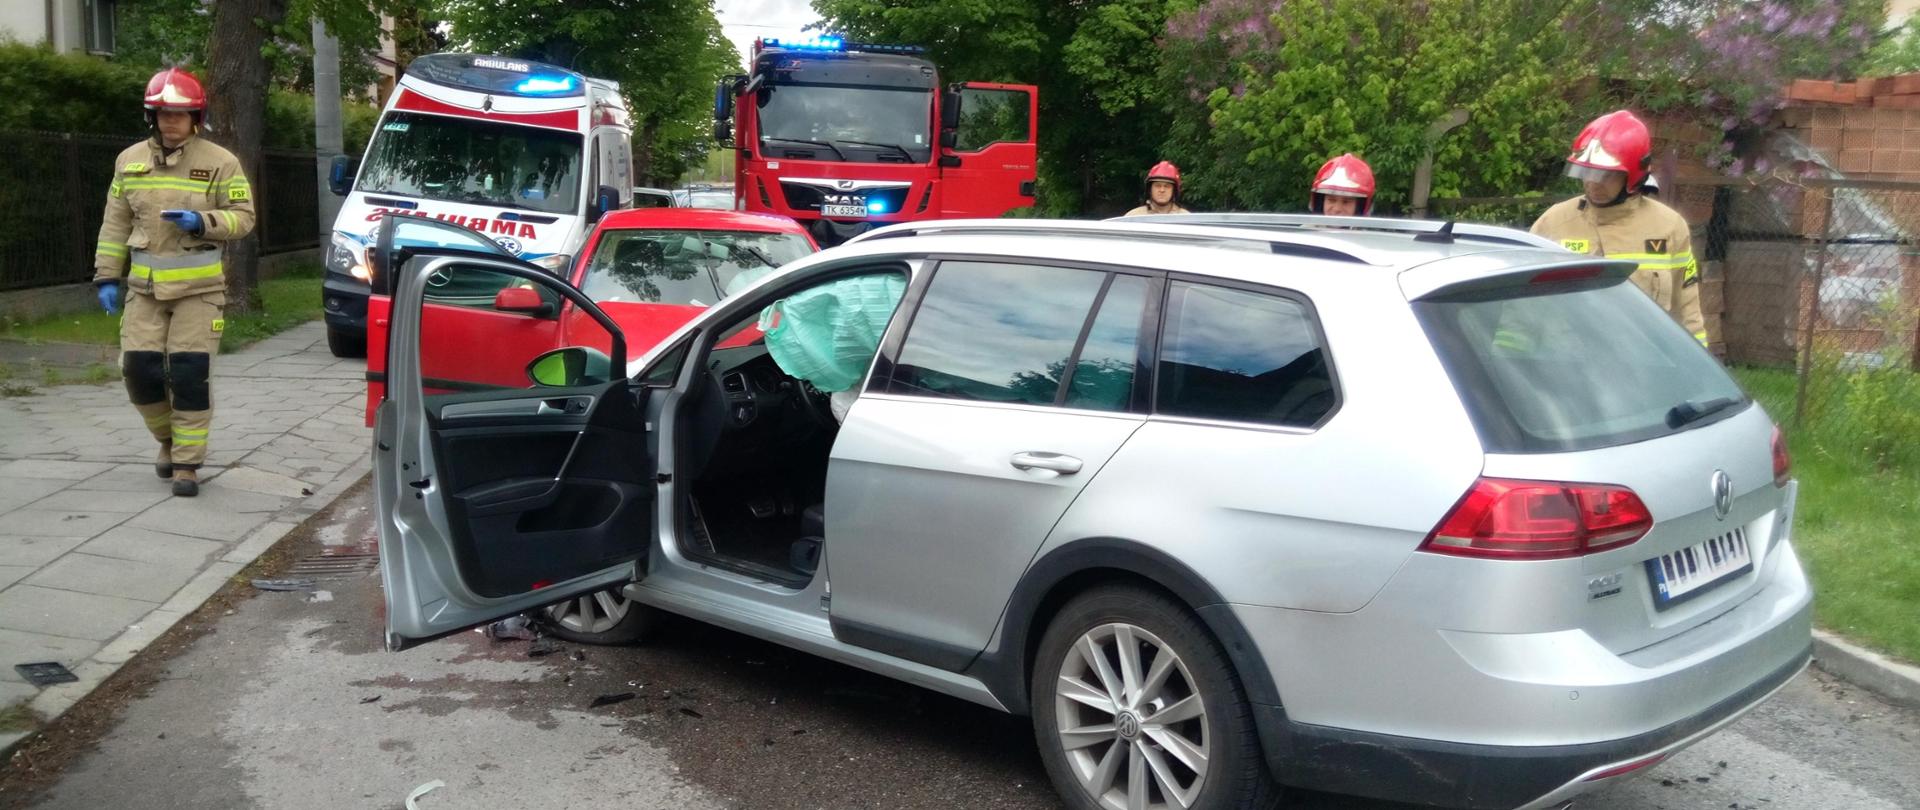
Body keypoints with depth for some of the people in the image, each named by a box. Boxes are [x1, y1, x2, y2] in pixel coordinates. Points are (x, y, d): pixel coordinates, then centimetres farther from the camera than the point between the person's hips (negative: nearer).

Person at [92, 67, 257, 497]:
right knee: (140, 371, 0)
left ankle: (186, 463, 5)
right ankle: (169, 440, 26)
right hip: (144, 288, 3)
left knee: (189, 376, -5)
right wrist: (107, 277, 7)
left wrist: (201, 222, -21)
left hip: (199, 288, -3)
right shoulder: (130, 161, 9)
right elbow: (116, 224, 12)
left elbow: (243, 217, -3)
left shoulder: (220, 162, -2)